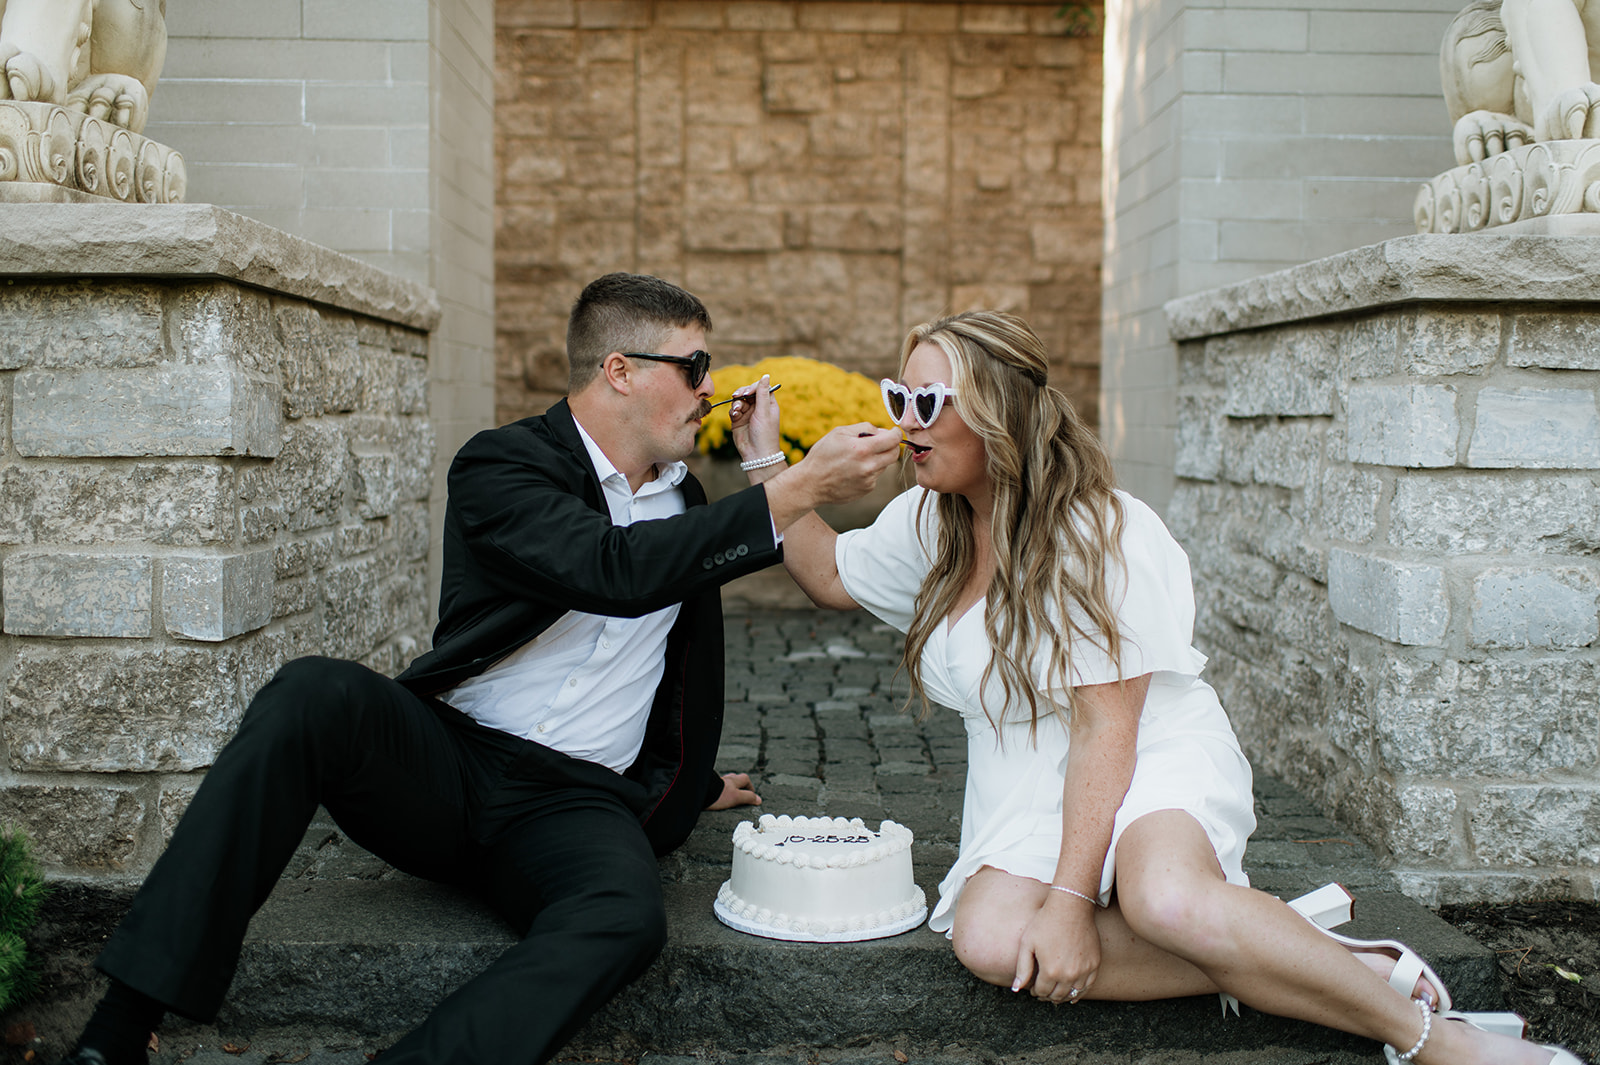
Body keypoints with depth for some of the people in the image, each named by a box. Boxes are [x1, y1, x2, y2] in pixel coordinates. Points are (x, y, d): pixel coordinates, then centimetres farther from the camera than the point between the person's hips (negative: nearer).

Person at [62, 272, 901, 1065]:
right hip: (440, 762, -3)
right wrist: (795, 491, -21)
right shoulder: (501, 466, -4)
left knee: (626, 918, -32)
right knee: (315, 692, -34)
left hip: (576, 803, 3)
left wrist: (689, 780, 37)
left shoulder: (684, 497, 16)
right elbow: (616, 572, -23)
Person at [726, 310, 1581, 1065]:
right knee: (988, 939, -26)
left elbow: (1106, 729, -20)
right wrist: (766, 460, 11)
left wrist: (1070, 898, -25)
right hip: (1026, 788, 6)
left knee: (1162, 898, -39)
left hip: (1154, 764, -6)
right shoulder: (927, 523, 4)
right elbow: (829, 573, 22)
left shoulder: (1099, 533, -17)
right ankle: (1292, 959, -18)